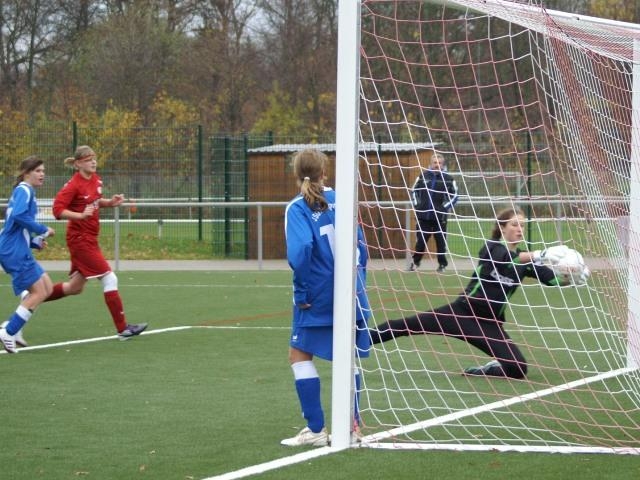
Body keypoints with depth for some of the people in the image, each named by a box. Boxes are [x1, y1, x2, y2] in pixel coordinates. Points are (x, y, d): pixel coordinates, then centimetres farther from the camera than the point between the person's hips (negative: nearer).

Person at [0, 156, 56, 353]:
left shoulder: (25, 192, 20)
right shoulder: (24, 190, -9)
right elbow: (19, 216, -27)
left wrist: (34, 242, 12)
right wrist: (43, 230, -18)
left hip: (20, 251, 10)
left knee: (47, 288, 10)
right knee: (39, 292, -7)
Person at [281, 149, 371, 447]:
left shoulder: (297, 208, -9)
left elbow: (300, 250, -23)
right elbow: (359, 241, 6)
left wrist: (301, 289, -14)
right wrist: (358, 280, 13)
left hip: (319, 296, -5)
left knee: (299, 355, 6)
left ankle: (316, 430, 1)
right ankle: (351, 426, 17)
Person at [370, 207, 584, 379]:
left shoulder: (524, 261, 4)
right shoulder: (491, 247, -7)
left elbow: (553, 278, -7)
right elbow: (507, 258, -30)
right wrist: (537, 255, -46)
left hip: (491, 322, 3)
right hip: (463, 311, -3)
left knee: (518, 369, -17)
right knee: (405, 326, -5)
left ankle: (486, 370, 10)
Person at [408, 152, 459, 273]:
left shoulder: (448, 179, -1)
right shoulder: (423, 176, 5)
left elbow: (454, 196, 2)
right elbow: (414, 191, 14)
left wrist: (445, 207, -8)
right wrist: (416, 205, 3)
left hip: (440, 216, -2)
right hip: (423, 215, 2)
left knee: (441, 242, 3)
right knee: (420, 240, 6)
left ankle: (442, 265, 14)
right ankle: (415, 262, 19)